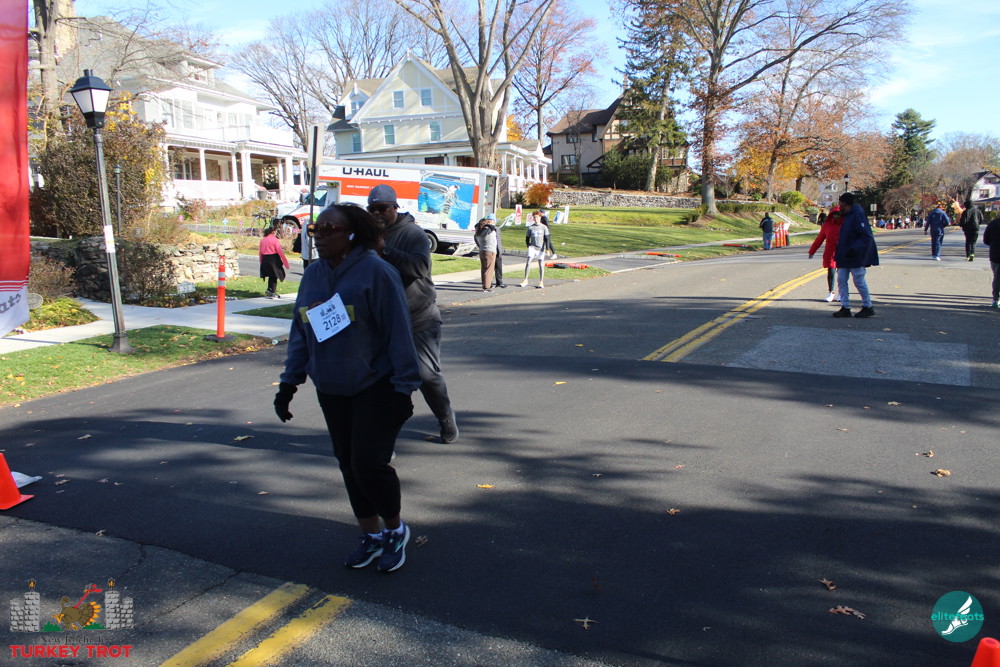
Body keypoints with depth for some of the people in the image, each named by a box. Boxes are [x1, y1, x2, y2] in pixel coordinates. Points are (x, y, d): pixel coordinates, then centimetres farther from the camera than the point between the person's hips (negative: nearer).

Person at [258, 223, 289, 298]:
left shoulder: (263, 239, 9)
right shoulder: (274, 239, -10)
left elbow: (260, 252, 11)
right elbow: (280, 251, -13)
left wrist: (261, 262, 18)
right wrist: (285, 261, -8)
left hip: (265, 259, 6)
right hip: (273, 259, -6)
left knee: (271, 276, 18)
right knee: (274, 276, 4)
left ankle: (269, 291, 14)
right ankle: (272, 292, 5)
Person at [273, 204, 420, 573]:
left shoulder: (375, 271, -14)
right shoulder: (313, 274, 7)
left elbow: (398, 332, -15)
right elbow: (300, 332, 13)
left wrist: (403, 388, -17)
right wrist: (289, 382, 10)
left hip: (376, 388, -7)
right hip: (331, 391, 7)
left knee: (369, 462, -9)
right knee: (348, 463, 12)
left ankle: (395, 529, 18)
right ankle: (371, 535, 30)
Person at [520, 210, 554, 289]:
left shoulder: (544, 227, 2)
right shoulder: (530, 227, 7)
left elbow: (547, 239, 0)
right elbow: (527, 238, 15)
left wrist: (547, 249, -9)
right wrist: (529, 246, 6)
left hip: (541, 248, -1)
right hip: (532, 247, 1)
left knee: (541, 265, 2)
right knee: (528, 262, -15)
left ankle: (541, 282, 10)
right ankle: (525, 280, -10)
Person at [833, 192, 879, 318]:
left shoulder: (858, 215, -16)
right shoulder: (847, 216, 13)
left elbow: (867, 236, -21)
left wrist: (854, 249, -28)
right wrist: (839, 253, 11)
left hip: (856, 257, -9)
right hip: (845, 256, 9)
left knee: (859, 281, -1)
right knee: (841, 280, 6)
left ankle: (868, 307, 13)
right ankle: (845, 308, 9)